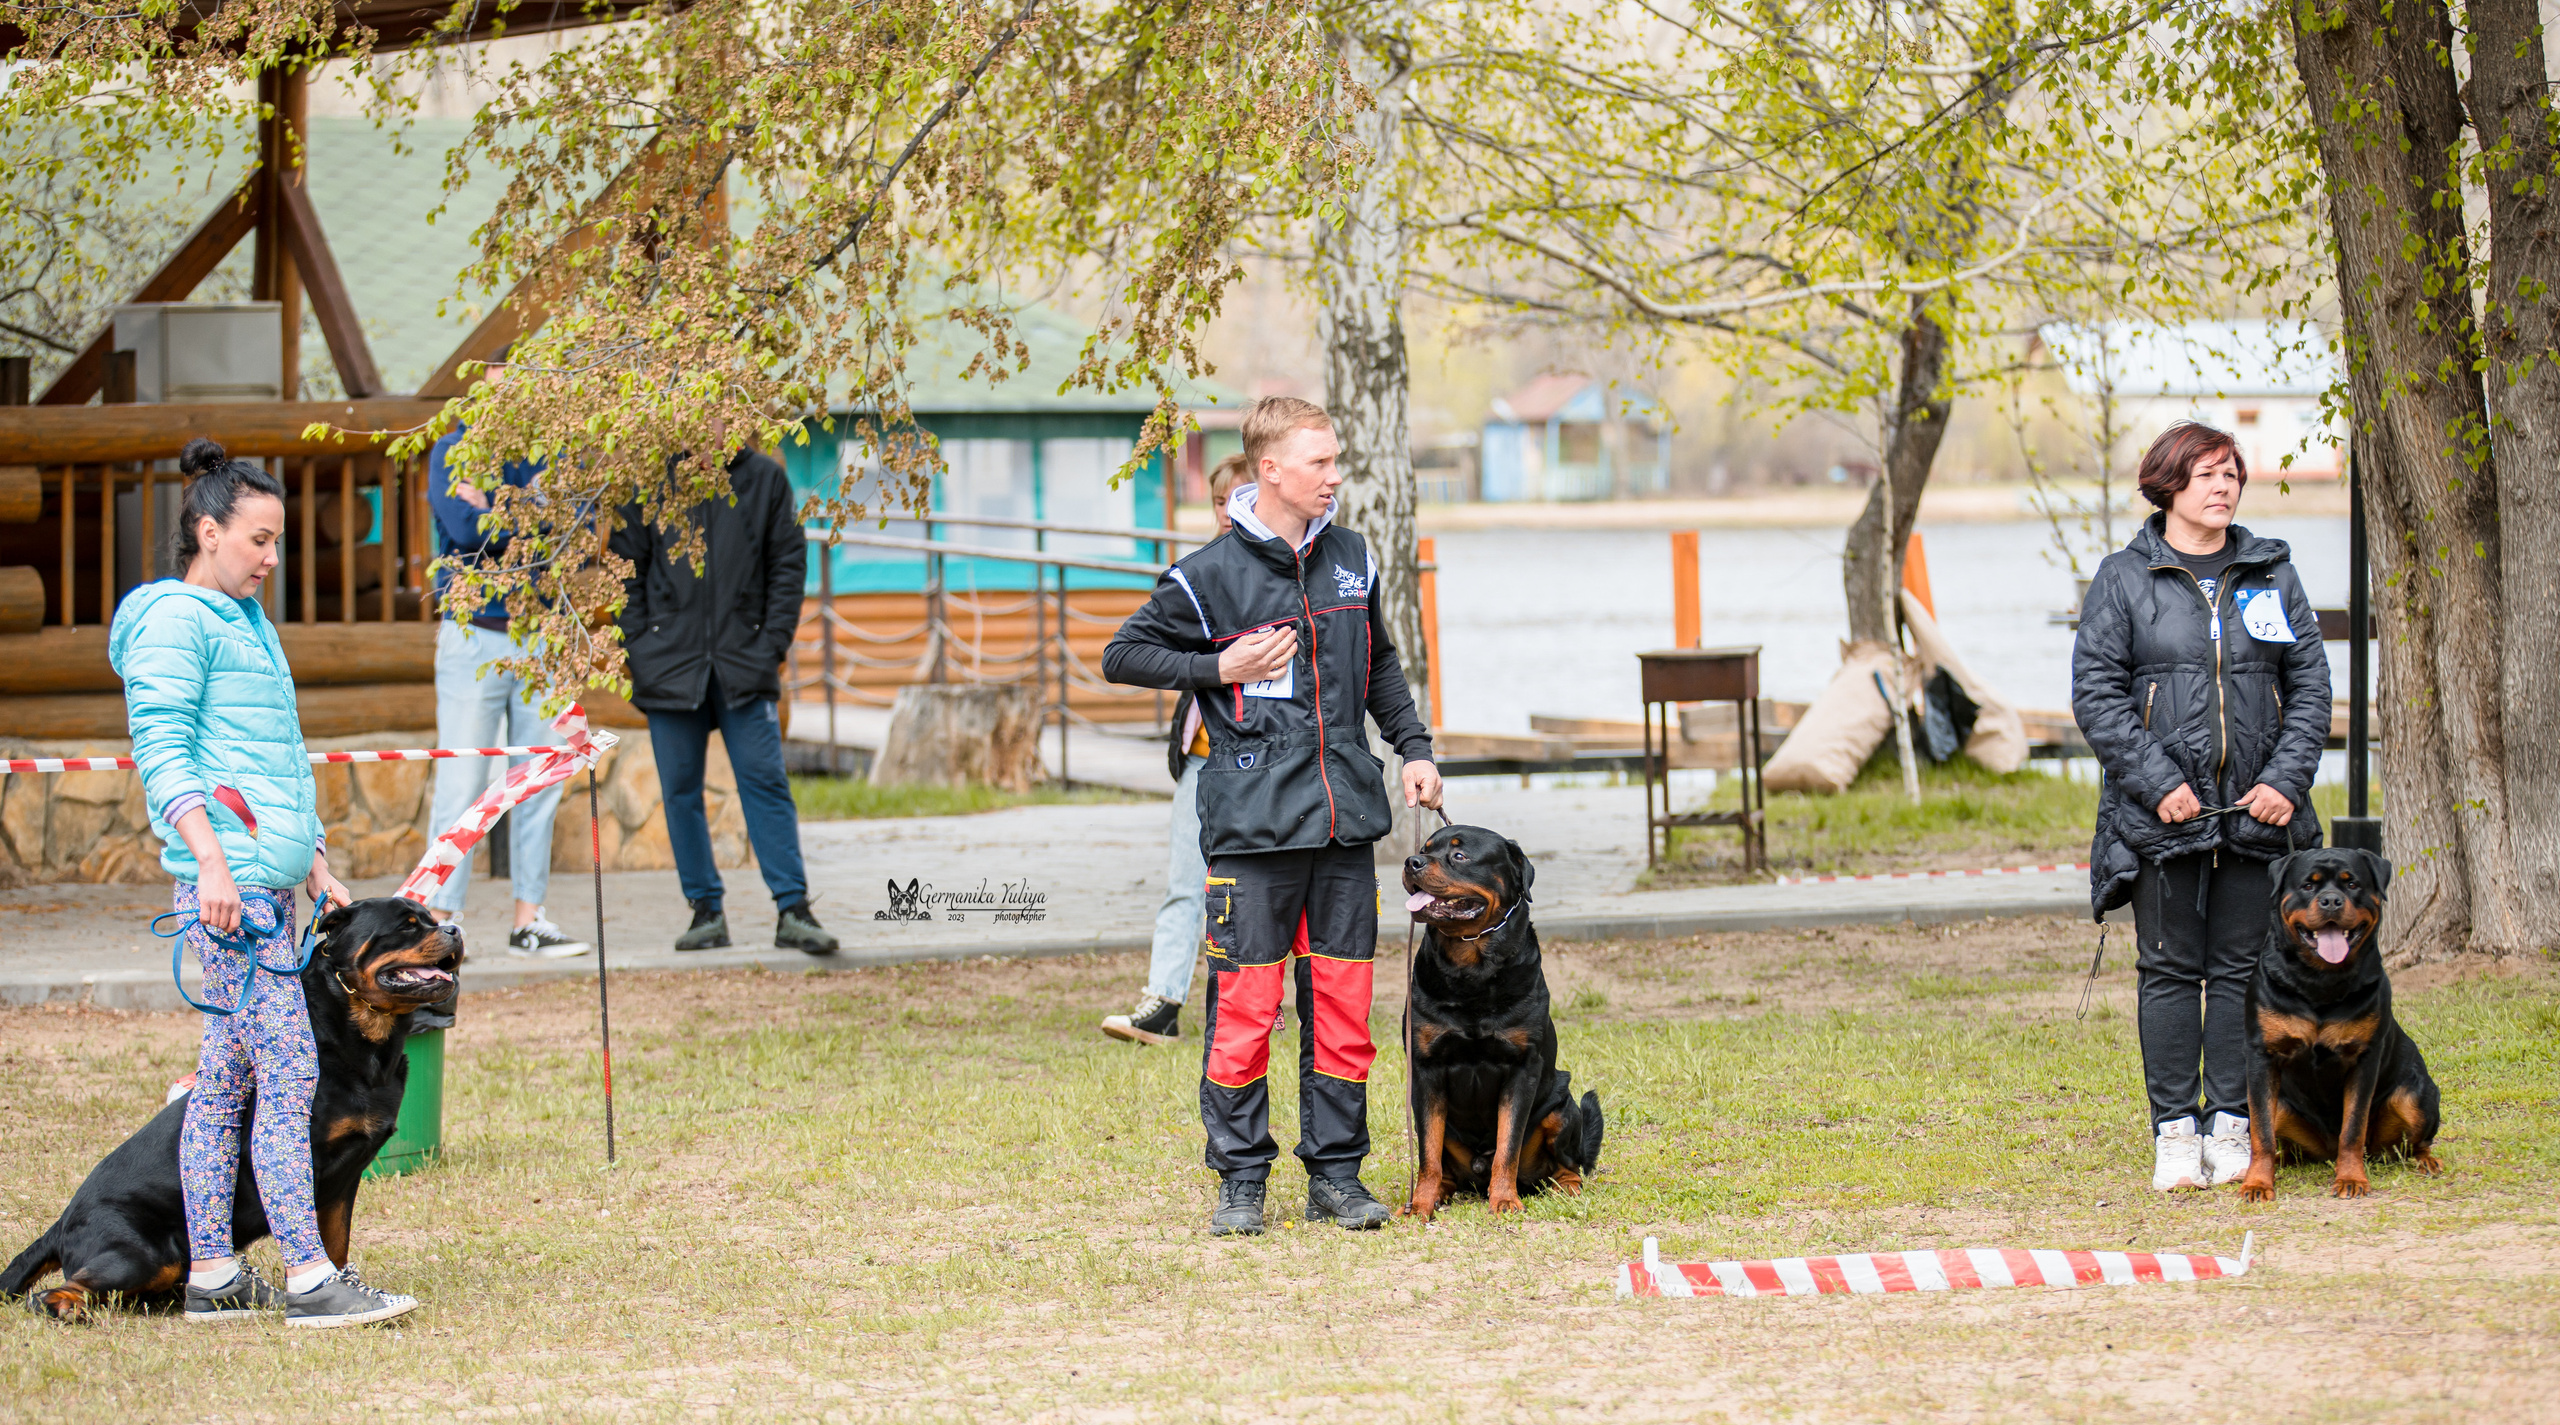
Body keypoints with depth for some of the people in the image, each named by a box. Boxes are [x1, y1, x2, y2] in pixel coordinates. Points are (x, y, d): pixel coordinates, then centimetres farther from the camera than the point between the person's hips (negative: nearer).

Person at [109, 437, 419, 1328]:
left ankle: (210, 1276, 12)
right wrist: (210, 860, -22)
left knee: (226, 1077, 10)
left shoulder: (246, 620, 22)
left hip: (266, 879, 10)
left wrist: (315, 862, 23)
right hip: (227, 880, -10)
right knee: (288, 1072, -11)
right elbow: (163, 751, -15)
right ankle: (309, 1279, -12)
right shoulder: (175, 620, -7)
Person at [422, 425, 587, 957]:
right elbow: (469, 530, -14)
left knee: (539, 783, 4)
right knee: (462, 781, -6)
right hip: (476, 638, -4)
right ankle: (440, 919, -3)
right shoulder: (453, 452, 1)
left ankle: (528, 922, 9)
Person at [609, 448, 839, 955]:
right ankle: (706, 910, 12)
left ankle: (793, 911, -5)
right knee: (680, 790, 4)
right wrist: (637, 648, -2)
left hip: (744, 663, -1)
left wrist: (773, 644, -3)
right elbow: (626, 567, 7)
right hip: (670, 661, 1)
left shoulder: (765, 478, 6)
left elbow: (788, 564, 7)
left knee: (765, 780, -6)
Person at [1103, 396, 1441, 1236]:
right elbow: (1123, 657, 2)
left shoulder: (1352, 561, 11)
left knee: (1342, 996, 6)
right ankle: (1240, 1180, 5)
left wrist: (1414, 748, 16)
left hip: (1344, 817, 4)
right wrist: (1219, 669, -8)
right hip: (1252, 820, -4)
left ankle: (1336, 1173, 14)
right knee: (1244, 1003, -4)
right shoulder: (1212, 575, -5)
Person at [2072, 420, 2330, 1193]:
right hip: (2163, 813, -2)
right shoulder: (2124, 579, 1)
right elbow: (2096, 691, -3)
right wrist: (2157, 783, -12)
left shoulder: (2273, 575, 9)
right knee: (2169, 970, 1)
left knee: (2242, 971, 4)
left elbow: (2310, 685, 8)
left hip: (2258, 811, 2)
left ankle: (2232, 1125, 10)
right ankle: (2175, 1130, 6)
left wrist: (2287, 779, -5)